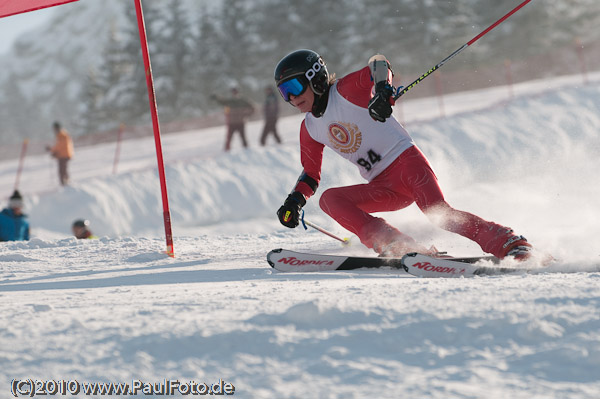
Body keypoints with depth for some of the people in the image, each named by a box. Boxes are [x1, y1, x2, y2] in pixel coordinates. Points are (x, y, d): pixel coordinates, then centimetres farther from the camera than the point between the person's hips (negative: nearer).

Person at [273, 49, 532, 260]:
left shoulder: (344, 91, -6)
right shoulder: (309, 129, 13)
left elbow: (377, 65, -23)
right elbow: (311, 174, 24)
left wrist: (382, 90, -44)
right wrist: (295, 200, 4)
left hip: (405, 160, -7)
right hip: (384, 186, 7)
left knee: (439, 213, -28)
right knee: (330, 200, -17)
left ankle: (509, 243, -22)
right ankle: (397, 246, -30)